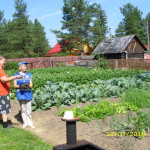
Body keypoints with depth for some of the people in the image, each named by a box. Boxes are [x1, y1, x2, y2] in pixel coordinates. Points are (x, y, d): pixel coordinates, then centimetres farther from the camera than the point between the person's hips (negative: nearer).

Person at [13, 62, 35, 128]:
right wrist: (20, 86, -19)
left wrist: (28, 85, -17)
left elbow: (31, 85, 6)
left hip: (28, 93, 1)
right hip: (20, 94, -1)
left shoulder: (29, 75, 7)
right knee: (23, 109, 5)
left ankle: (30, 122, 12)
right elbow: (15, 85, 1)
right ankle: (25, 122, 17)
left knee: (28, 109, 1)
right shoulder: (16, 75, 3)